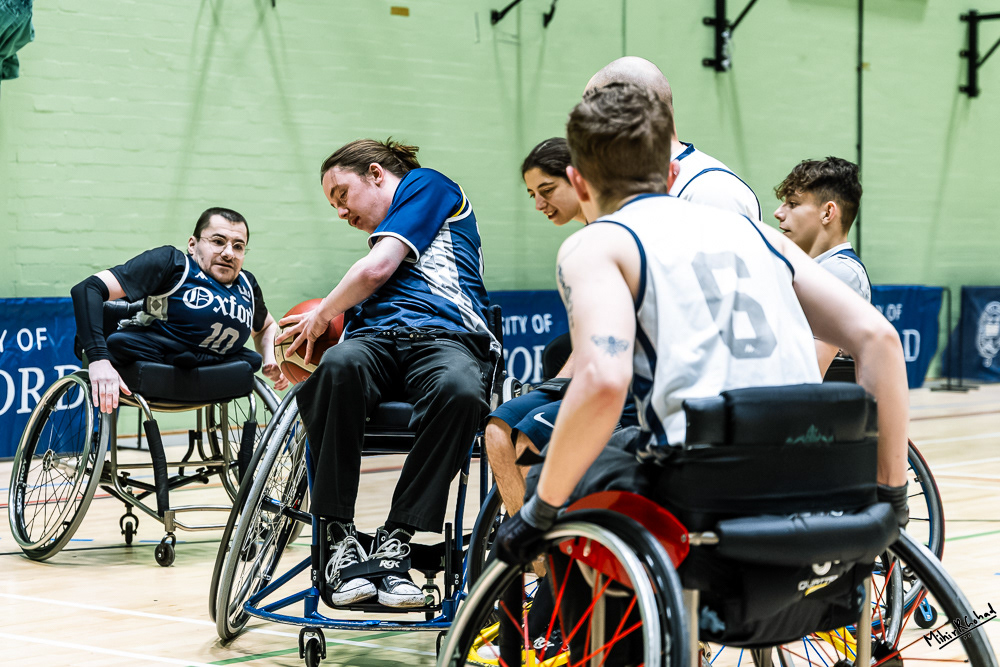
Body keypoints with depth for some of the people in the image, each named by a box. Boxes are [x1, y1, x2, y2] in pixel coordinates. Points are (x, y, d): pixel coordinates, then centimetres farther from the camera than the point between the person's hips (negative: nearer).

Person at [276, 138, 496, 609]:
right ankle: (336, 537, -34)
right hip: (376, 340, 5)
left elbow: (377, 269, 5)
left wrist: (322, 315, 17)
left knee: (459, 390, -42)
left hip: (444, 337, -5)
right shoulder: (380, 244, 39)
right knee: (338, 366, -35)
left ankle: (393, 542, -35)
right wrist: (303, 361, 21)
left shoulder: (428, 185, 18)